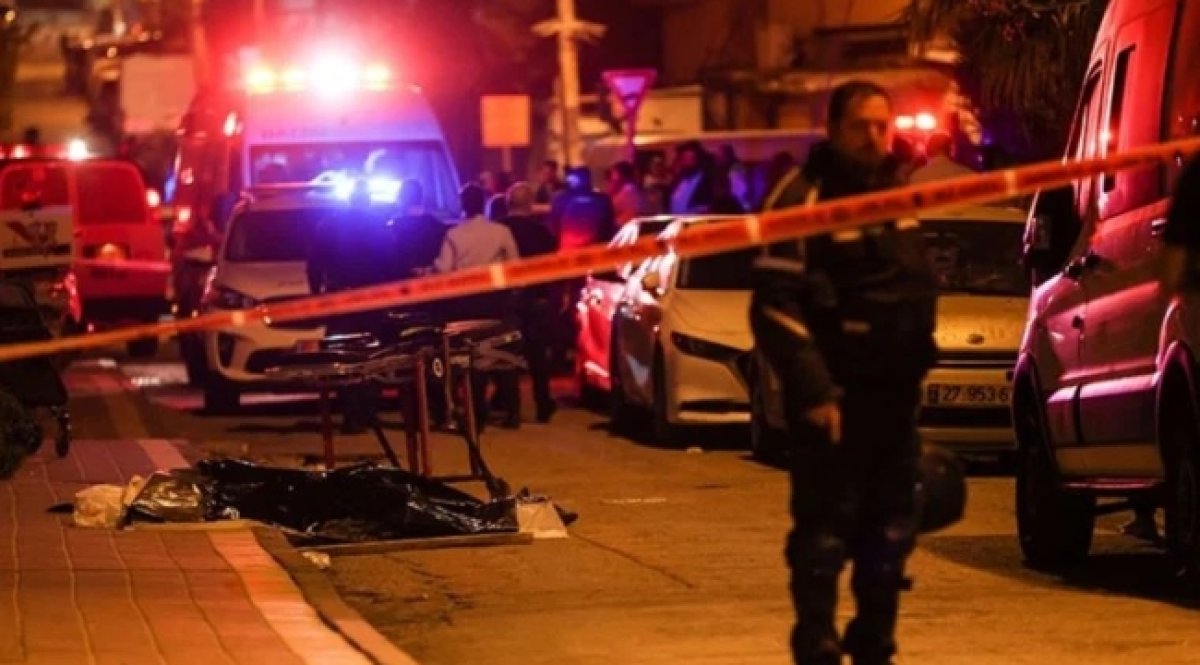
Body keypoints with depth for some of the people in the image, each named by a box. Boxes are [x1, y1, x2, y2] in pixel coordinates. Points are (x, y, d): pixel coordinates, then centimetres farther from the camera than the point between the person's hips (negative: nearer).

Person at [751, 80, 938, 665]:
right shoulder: (805, 196, -11)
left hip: (893, 391, 7)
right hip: (833, 395, -7)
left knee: (891, 530, 11)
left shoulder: (895, 191, 13)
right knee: (824, 532, -5)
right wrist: (812, 390, -20)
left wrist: (916, 367, 16)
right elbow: (775, 305, -17)